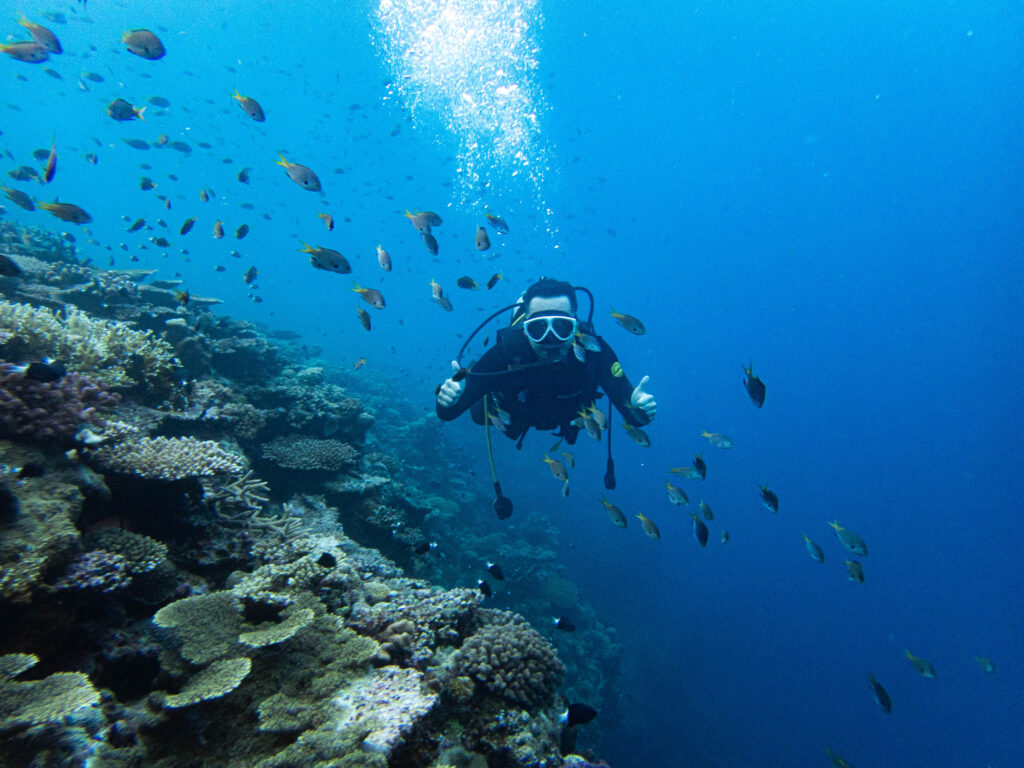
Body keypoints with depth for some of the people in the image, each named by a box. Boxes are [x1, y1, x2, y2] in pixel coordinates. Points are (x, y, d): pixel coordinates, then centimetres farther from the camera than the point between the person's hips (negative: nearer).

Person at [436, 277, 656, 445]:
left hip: (564, 418, 1)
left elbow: (632, 415, -39)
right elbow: (446, 414, -42)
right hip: (514, 416, -1)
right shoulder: (506, 352, -45)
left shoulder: (595, 352, -42)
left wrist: (639, 411, -64)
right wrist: (449, 400, -67)